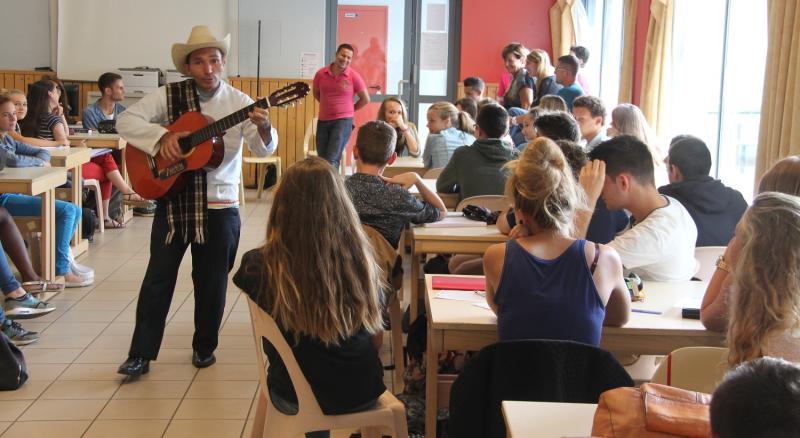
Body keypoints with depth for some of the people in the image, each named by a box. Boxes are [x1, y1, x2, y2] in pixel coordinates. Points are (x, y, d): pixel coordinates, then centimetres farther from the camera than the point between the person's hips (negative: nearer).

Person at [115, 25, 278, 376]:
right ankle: (141, 353, 12)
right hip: (172, 199, 0)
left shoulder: (239, 102, -3)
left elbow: (263, 149, -12)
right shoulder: (169, 96, -2)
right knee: (158, 277, 3)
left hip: (220, 205, 0)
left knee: (212, 281, 8)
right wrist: (162, 136, -22)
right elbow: (126, 120, -6)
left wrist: (263, 129, -35)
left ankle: (204, 347, 26)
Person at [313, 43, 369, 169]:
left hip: (343, 120, -4)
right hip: (323, 120, 4)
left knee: (331, 160, -13)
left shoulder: (354, 76, -8)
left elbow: (365, 99, 2)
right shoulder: (321, 73, 0)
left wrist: (350, 110, 6)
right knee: (322, 159, 11)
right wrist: (328, 105, 11)